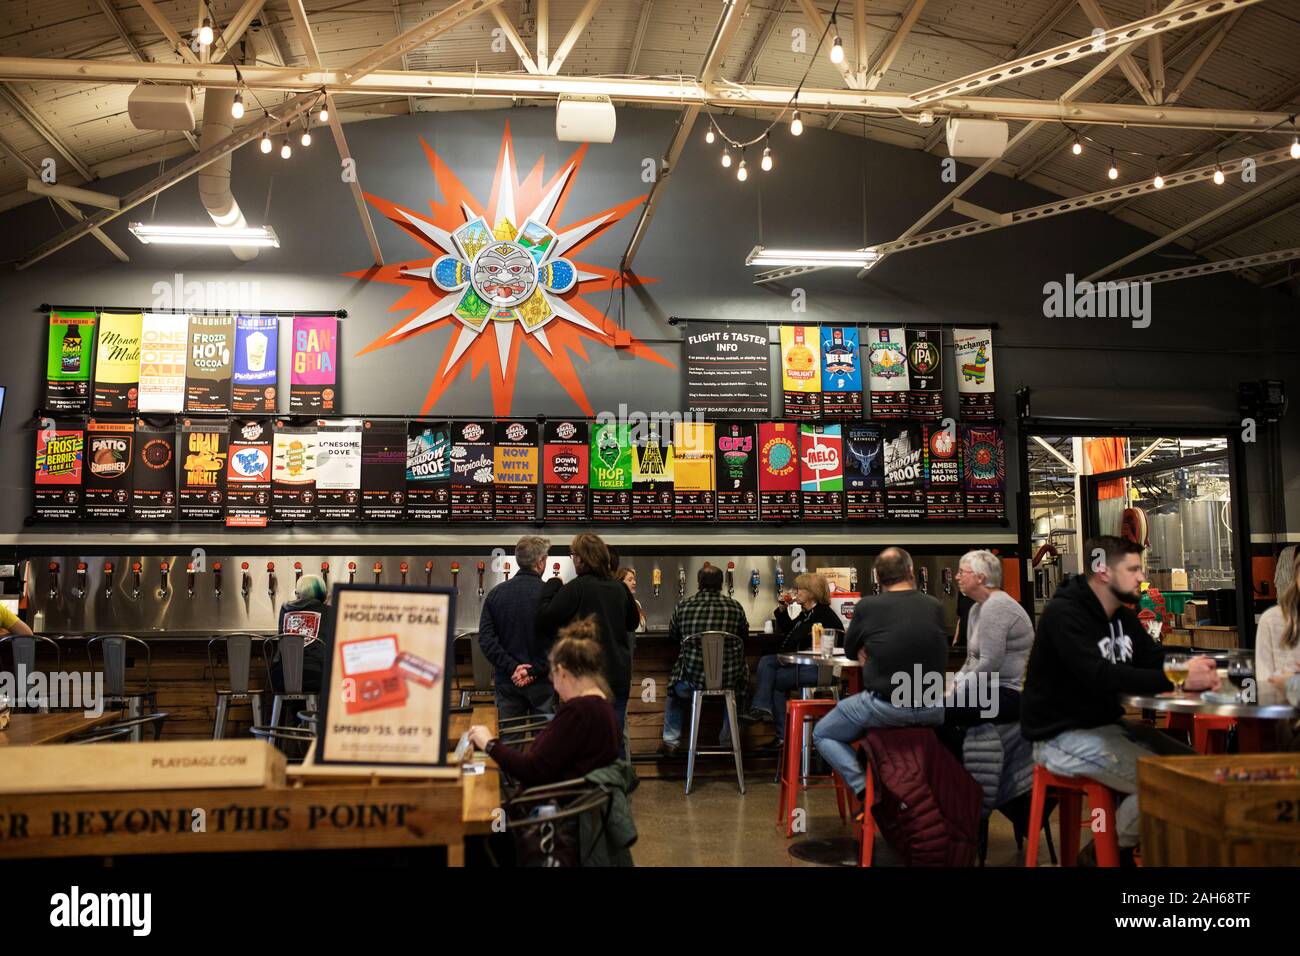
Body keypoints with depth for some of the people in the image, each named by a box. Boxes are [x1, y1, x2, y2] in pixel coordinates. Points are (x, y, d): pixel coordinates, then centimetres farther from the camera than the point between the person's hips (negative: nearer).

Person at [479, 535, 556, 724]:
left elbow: (485, 639, -6)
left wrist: (512, 667, -8)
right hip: (541, 681, -3)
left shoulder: (495, 593, 0)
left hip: (506, 681, 3)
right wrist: (534, 671, -12)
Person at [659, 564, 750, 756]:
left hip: (692, 678, 0)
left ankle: (670, 742, 29)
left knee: (674, 689, 34)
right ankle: (727, 741, 37)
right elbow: (744, 636, 15)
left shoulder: (682, 606, -3)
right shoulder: (735, 607, -3)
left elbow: (672, 636, 15)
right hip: (728, 679, 0)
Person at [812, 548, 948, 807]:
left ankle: (864, 790, -1)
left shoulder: (866, 606, -8)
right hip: (932, 711, 4)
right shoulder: (936, 606, 1)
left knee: (822, 735, 18)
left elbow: (850, 650, 9)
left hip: (886, 706, -3)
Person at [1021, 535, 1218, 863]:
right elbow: (1100, 676, -32)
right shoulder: (1063, 614, -20)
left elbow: (1155, 661, 5)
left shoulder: (1123, 615, 10)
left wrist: (1190, 670, -19)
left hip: (1107, 724, 9)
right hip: (1062, 735, -9)